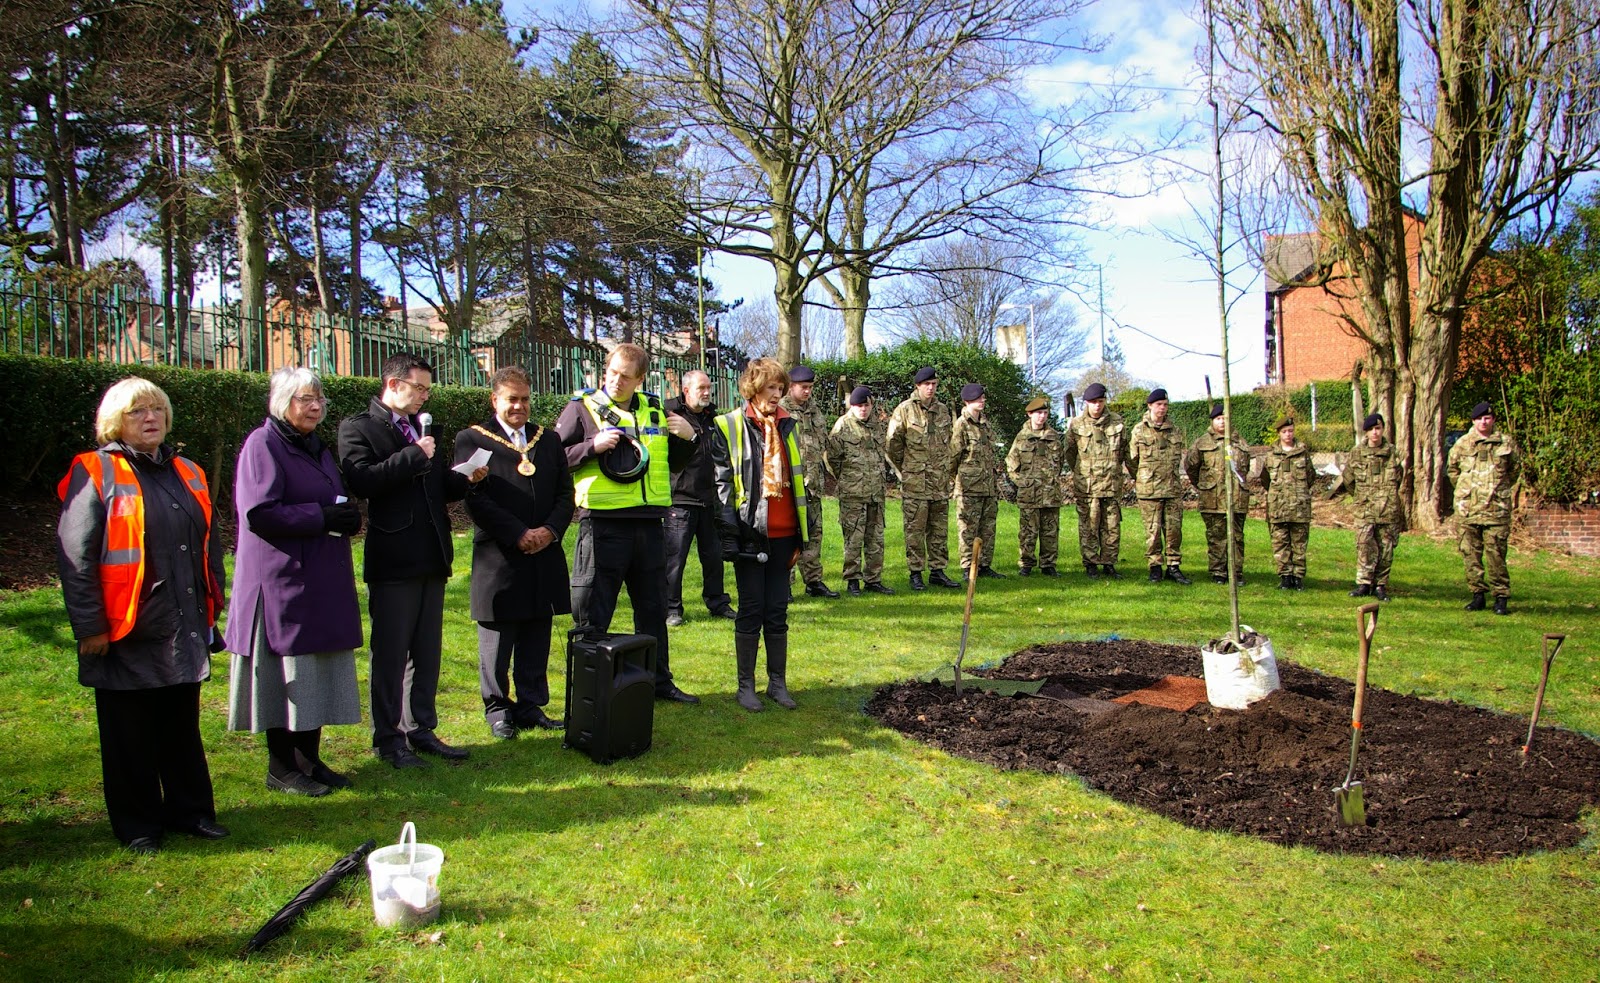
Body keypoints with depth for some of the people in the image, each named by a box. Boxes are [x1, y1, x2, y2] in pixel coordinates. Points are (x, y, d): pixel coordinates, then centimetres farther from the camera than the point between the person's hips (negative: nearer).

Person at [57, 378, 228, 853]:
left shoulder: (187, 474, 13)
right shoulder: (95, 474, -6)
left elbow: (208, 544, 20)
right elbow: (75, 556, -10)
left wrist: (211, 604, 15)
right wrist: (90, 627, -13)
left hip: (183, 630, 5)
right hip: (126, 633, -5)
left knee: (182, 725, 14)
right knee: (130, 734, 7)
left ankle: (189, 809, 26)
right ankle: (138, 825, 20)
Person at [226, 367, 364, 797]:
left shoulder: (316, 447, 18)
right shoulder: (262, 445, -9)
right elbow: (258, 513, -19)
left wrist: (346, 517, 8)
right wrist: (322, 517, -20)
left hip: (321, 581, 8)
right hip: (282, 580, -8)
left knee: (317, 674, 11)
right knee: (285, 674, -2)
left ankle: (309, 759, 20)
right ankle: (281, 767, 10)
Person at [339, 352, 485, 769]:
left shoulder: (421, 429, 19)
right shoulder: (358, 427, -4)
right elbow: (362, 480, -21)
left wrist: (465, 479, 0)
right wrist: (414, 456, -17)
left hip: (431, 559, 7)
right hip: (393, 561, -7)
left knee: (428, 652, 12)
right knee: (390, 654, 2)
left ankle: (421, 730, 22)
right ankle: (388, 738, 12)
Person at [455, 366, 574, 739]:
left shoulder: (548, 440, 14)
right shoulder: (472, 440, -2)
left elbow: (565, 493, 11)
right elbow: (475, 498, -10)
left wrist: (550, 530, -8)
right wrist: (518, 535, -16)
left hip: (544, 555, 4)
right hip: (498, 558, -4)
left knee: (536, 641, 10)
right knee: (497, 642, 5)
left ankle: (531, 705, 20)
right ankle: (497, 709, 18)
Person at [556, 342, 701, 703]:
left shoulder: (655, 411, 13)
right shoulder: (583, 406, -2)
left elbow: (672, 463, 24)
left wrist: (688, 438, 6)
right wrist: (593, 446, -19)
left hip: (648, 523, 5)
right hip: (602, 522, -5)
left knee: (653, 609, 17)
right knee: (591, 615, 0)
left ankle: (659, 680, 30)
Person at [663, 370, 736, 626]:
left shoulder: (713, 417, 14)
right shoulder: (670, 414, -7)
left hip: (709, 500, 6)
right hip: (681, 500, -6)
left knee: (714, 556, 12)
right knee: (675, 557, -2)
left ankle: (718, 603, 25)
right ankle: (672, 608, 9)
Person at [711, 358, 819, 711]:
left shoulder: (788, 426, 11)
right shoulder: (728, 427, -4)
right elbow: (722, 485, -7)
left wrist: (803, 534, 14)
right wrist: (728, 534, -13)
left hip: (783, 534, 4)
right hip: (750, 533, -4)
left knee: (778, 611, 9)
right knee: (751, 611, 2)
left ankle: (778, 682, 20)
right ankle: (746, 685, 13)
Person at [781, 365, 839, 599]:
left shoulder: (816, 408, 14)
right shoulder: (779, 411, -8)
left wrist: (824, 471, 19)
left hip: (813, 481, 7)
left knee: (813, 532, 11)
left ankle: (814, 581, 18)